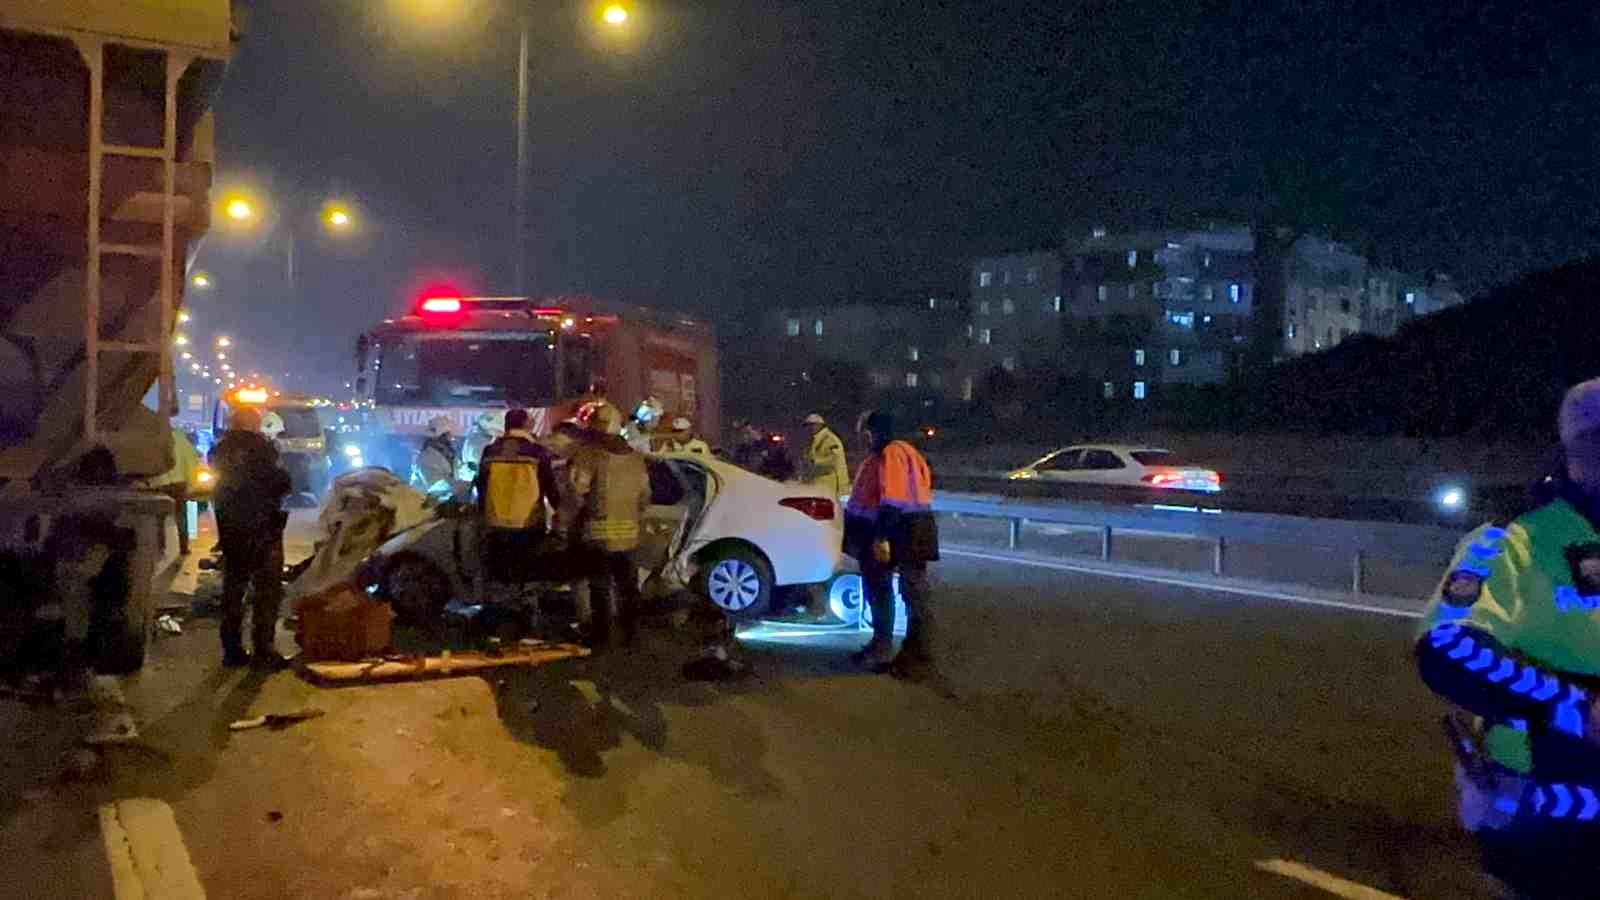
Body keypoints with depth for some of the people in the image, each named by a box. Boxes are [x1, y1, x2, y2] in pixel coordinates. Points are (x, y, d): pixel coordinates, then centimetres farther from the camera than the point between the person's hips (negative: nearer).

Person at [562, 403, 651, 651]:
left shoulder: (589, 454, -10)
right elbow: (645, 496, 15)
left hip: (599, 532, -5)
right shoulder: (635, 457, 11)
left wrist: (569, 522, -3)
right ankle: (629, 632, 22)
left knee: (600, 587, 1)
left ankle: (603, 637, 3)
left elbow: (576, 493, -13)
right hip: (629, 533, 6)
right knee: (627, 586, 15)